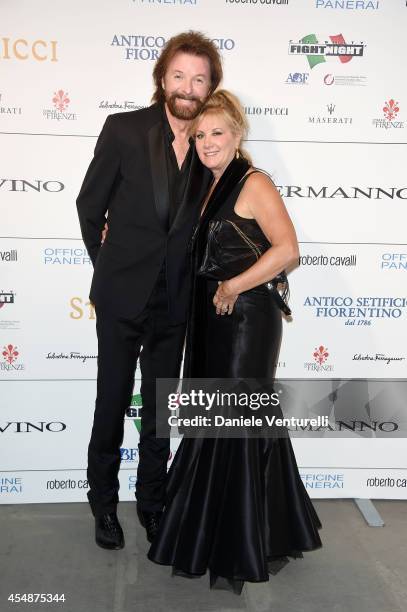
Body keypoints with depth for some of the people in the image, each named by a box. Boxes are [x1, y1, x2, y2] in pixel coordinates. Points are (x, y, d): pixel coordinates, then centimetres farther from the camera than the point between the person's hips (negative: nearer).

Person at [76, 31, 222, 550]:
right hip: (122, 296, -2)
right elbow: (89, 205, 1)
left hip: (174, 301, 3)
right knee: (112, 404, 9)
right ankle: (104, 504, 29)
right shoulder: (123, 128, -7)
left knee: (160, 410, 14)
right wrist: (108, 267, 7)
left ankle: (152, 502, 32)